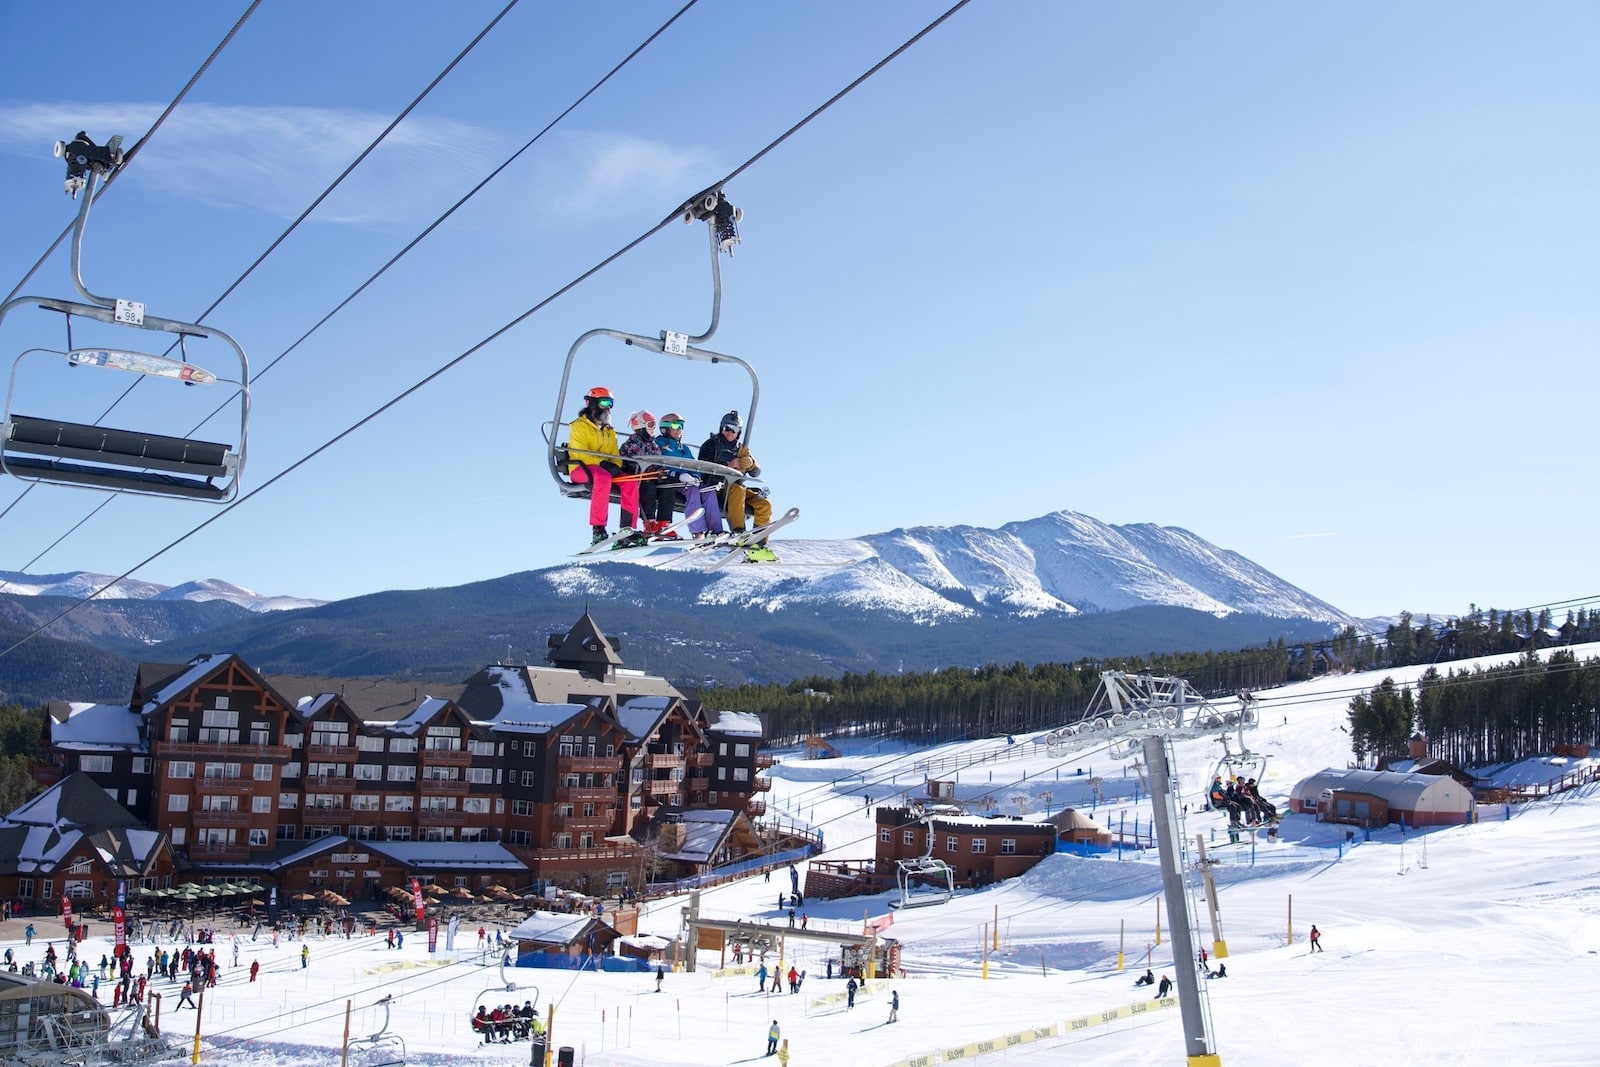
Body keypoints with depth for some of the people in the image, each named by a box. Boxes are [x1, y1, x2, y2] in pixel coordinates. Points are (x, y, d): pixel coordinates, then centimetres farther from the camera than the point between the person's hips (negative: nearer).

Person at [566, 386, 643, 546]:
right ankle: (597, 528, -46)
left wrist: (615, 465, -7)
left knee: (630, 482, -20)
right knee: (603, 476, -39)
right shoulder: (579, 426, 1)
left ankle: (627, 527, -24)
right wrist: (601, 462, -24)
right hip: (580, 468, -7)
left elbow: (615, 454, 18)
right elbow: (579, 453, -12)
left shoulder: (609, 431, 24)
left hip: (605, 469, 7)